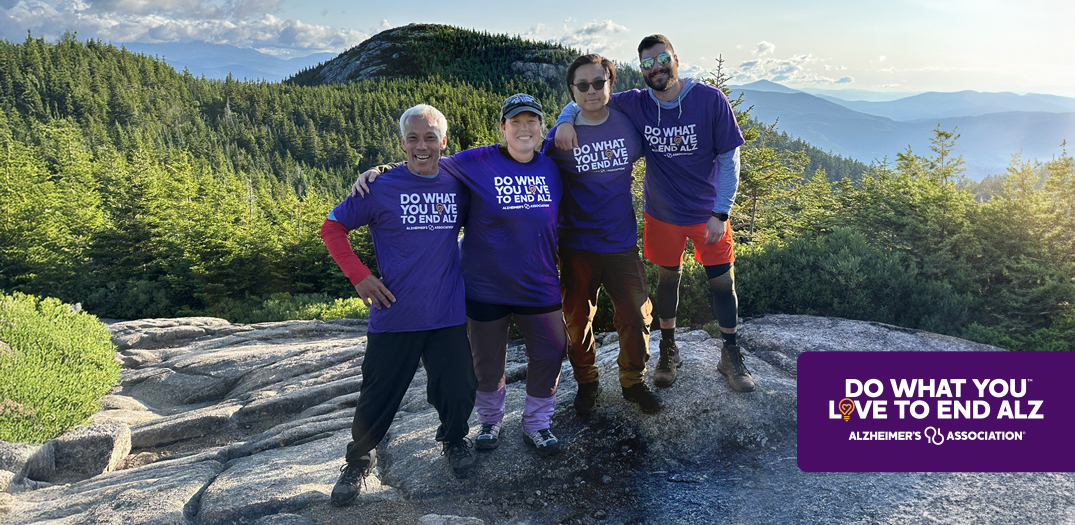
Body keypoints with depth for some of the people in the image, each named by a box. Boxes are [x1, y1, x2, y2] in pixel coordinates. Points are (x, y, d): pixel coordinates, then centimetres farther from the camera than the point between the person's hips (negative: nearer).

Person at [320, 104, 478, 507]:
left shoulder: (458, 186, 3)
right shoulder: (381, 187, -5)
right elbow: (332, 228, 2)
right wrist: (359, 275, -7)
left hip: (448, 314, 2)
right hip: (395, 315, -2)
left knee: (457, 390, 7)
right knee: (378, 394, 7)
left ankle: (454, 439, 40)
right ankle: (360, 458, 34)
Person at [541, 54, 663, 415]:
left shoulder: (627, 124, 0)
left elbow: (637, 156, 18)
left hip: (622, 242, 2)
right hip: (577, 246, -1)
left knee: (636, 318, 4)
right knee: (577, 320, 10)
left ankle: (633, 382, 28)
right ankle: (586, 383, 33)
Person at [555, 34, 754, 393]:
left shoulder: (710, 100, -15)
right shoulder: (634, 105, -10)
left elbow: (729, 159, -10)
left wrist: (720, 213, -13)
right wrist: (564, 122, -23)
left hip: (708, 212, -1)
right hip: (662, 214, 1)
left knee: (722, 283, 5)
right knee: (667, 280, 15)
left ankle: (730, 355, 26)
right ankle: (669, 350, 36)